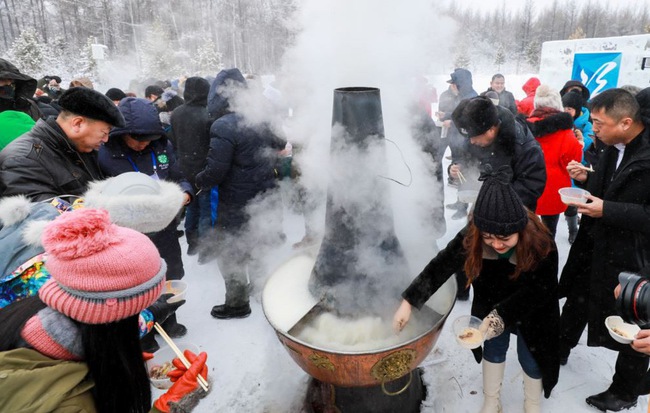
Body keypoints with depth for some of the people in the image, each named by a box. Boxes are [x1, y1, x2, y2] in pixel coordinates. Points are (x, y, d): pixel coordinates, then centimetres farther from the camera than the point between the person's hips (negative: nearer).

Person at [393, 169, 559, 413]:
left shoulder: (542, 246, -33)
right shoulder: (471, 238, -28)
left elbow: (536, 292, -27)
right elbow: (440, 267, -24)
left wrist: (500, 315, -35)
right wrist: (409, 302, -29)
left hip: (531, 314, -2)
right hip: (492, 310, 2)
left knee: (530, 359, 16)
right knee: (493, 349, 20)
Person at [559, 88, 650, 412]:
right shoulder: (613, 147, -1)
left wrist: (606, 210, -28)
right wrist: (586, 179, -5)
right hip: (596, 244, 8)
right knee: (577, 300, 24)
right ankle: (560, 349, 48)